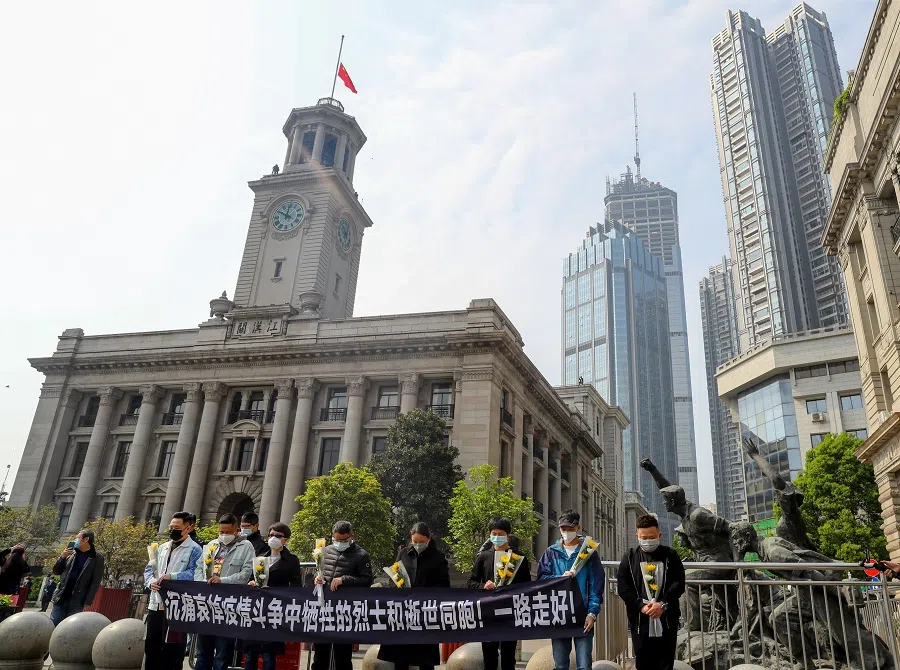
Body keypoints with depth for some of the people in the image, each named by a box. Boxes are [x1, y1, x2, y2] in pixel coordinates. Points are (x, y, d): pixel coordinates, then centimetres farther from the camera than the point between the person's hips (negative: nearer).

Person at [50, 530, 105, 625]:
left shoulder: (97, 558, -5)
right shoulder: (71, 553, 9)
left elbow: (95, 583, -7)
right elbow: (56, 571, 13)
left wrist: (87, 603, -14)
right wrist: (62, 557, -5)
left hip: (77, 602, -4)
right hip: (61, 598, 4)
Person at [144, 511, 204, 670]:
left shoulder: (194, 550, -6)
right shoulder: (162, 548, 16)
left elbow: (194, 574, -15)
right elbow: (149, 568, 15)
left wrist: (171, 577, -23)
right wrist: (151, 582, -5)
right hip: (156, 604, 7)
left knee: (172, 649, 1)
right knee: (151, 645, 16)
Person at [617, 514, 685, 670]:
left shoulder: (670, 555, 6)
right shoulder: (630, 557, 6)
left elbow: (679, 583, -2)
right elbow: (623, 587, 0)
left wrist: (663, 604, -14)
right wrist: (641, 605, -13)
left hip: (666, 618, 0)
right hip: (639, 619, 0)